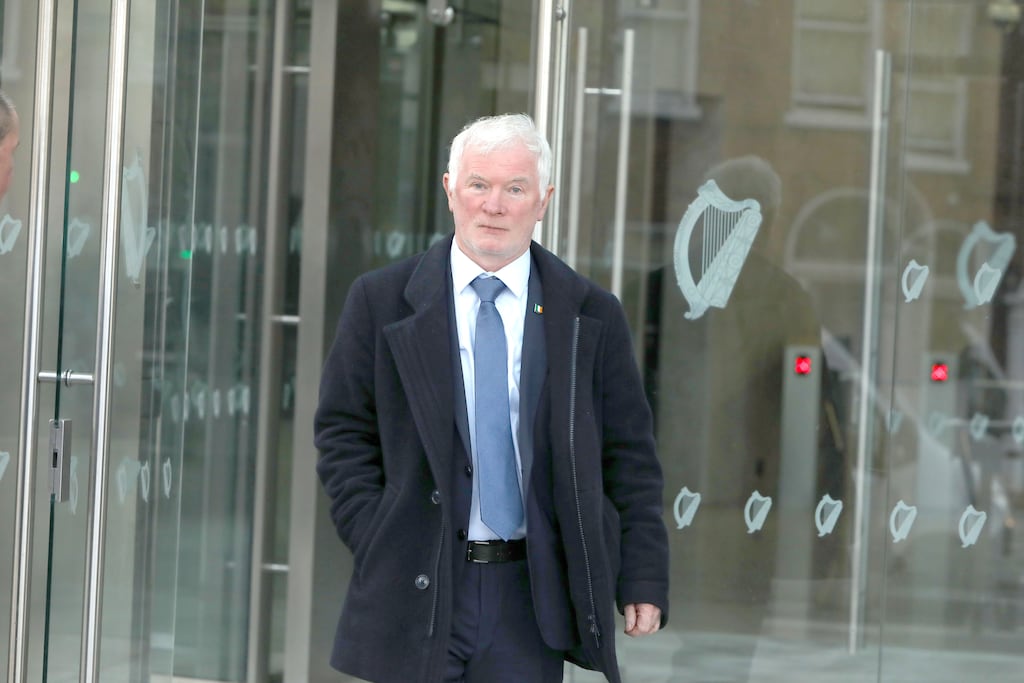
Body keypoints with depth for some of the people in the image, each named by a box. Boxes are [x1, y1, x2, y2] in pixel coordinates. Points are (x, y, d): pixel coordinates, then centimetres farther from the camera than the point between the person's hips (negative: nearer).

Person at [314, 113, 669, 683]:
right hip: (415, 593, 0)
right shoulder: (382, 302, 4)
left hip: (532, 596, 0)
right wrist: (377, 551, -4)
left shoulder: (592, 315, 5)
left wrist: (644, 580, 1)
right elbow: (344, 434, 6)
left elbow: (630, 457, 7)